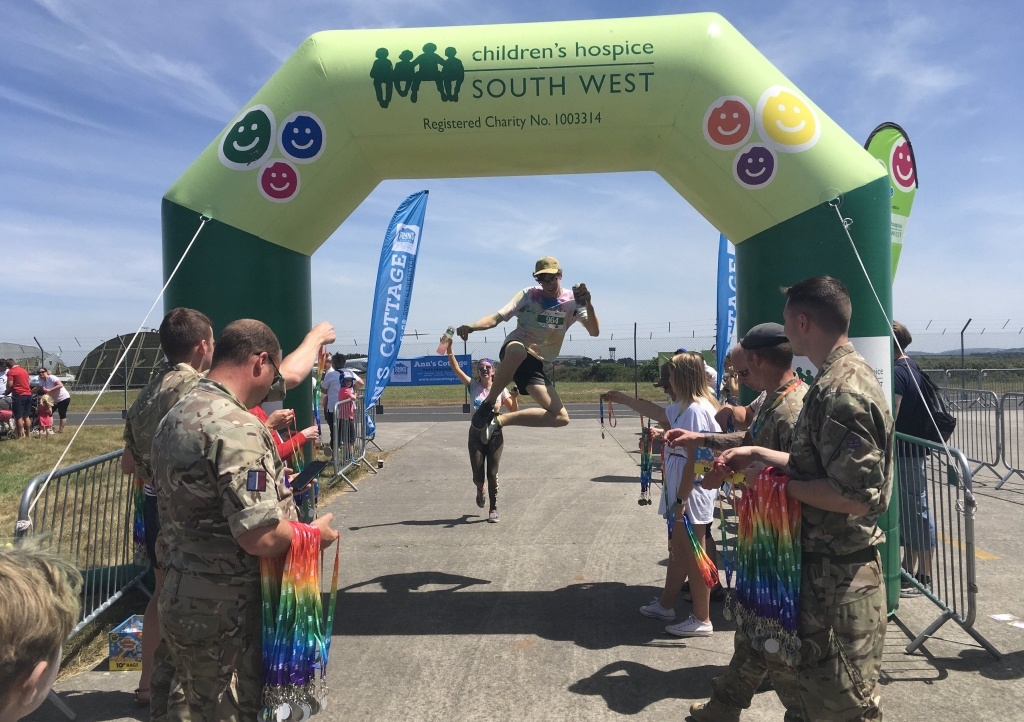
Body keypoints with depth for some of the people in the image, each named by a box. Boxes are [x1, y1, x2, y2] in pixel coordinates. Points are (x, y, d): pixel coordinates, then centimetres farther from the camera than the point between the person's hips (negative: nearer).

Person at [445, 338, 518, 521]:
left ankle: (494, 509, 14)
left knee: (492, 474, -2)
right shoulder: (473, 386, 0)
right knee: (478, 476, 1)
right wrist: (449, 349, -18)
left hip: (495, 435, -1)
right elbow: (455, 368, -8)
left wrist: (514, 396, -18)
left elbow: (514, 412, 0)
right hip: (476, 435, 1)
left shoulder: (500, 389, 0)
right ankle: (480, 490, 38)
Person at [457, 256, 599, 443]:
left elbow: (594, 331, -11)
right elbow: (497, 317, -14)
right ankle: (487, 406, -28)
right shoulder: (528, 295, -4)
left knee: (561, 418, -7)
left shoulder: (572, 301, 2)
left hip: (536, 363, 4)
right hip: (514, 351, -4)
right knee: (517, 350, -45)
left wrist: (588, 304, -29)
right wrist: (472, 326, -35)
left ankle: (498, 420, 1)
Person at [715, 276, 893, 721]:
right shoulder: (837, 380, 9)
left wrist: (780, 484, -18)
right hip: (826, 565, 10)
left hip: (838, 574, -10)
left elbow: (854, 496, -28)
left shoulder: (842, 392, -24)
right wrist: (759, 455, 13)